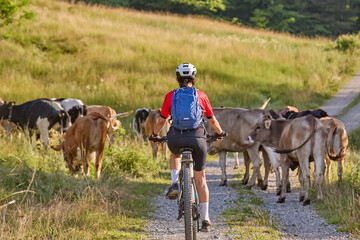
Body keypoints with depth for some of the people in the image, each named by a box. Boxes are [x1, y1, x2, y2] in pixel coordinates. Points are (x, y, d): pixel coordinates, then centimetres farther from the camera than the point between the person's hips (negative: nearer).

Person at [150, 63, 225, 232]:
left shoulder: (170, 96, 11)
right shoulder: (201, 96, 11)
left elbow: (162, 120, 19)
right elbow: (212, 120, 21)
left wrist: (155, 135, 38)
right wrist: (219, 133, 41)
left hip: (175, 139, 0)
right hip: (197, 138, 0)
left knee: (175, 155, 37)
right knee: (200, 178, 12)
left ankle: (174, 184, 11)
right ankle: (205, 220, 9)